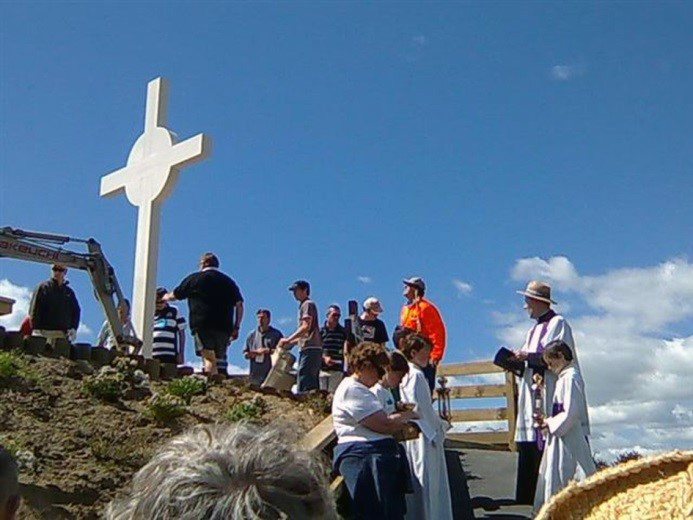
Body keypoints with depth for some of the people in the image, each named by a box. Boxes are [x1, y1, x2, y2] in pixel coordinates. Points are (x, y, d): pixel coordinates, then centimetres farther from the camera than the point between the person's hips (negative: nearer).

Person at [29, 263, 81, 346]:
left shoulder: (69, 292, 18)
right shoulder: (43, 288, 8)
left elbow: (76, 311, 19)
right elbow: (34, 310, 2)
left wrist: (73, 328, 4)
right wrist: (36, 328, -9)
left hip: (63, 333, 3)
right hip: (44, 332, -3)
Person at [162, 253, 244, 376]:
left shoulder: (194, 278, 8)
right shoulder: (229, 282, 18)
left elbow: (174, 296, 19)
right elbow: (239, 305, 11)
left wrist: (165, 297, 41)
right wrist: (236, 327, 13)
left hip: (202, 325, -4)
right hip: (224, 328, 4)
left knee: (209, 359, -14)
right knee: (218, 360, 8)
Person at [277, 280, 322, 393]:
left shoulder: (308, 304, -4)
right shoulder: (303, 305, 25)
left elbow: (306, 327, -15)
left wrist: (288, 340, -15)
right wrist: (290, 343, 20)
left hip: (309, 349, -10)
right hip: (312, 349, 10)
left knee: (304, 384, -16)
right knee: (313, 384, 7)